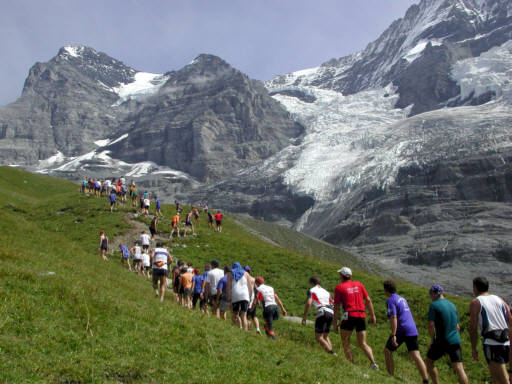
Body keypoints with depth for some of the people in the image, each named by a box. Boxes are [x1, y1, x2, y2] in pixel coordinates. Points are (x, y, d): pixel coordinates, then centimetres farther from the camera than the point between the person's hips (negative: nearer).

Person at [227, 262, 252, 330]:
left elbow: (228, 287, 2)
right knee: (244, 316, -2)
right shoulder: (245, 273, 16)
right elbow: (250, 287, 11)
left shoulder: (230, 274, 13)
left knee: (235, 315, 14)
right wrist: (249, 298, 15)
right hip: (245, 296, 1)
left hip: (235, 296, -1)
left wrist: (228, 299, 2)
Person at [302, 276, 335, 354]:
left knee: (318, 337, 0)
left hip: (322, 313, -7)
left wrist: (304, 317, -6)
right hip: (330, 313, 7)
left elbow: (308, 303, -8)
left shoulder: (311, 290, 7)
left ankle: (331, 353, -14)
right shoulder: (326, 292, 26)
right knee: (325, 337, 19)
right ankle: (331, 352, 6)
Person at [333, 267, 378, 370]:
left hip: (349, 315, -4)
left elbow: (336, 307, -2)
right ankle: (373, 363, -5)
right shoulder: (359, 284, 13)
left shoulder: (339, 288, 1)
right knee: (362, 344, 12)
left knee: (345, 342, 9)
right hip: (361, 316, 4)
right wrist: (372, 315, 15)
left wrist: (335, 324, 0)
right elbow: (368, 300, 9)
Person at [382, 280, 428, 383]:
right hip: (412, 331, 7)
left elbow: (393, 318, -18)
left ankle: (391, 377, 12)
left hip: (401, 331, -7)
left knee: (387, 351, 12)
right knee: (416, 356, -1)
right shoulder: (402, 299, 22)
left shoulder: (390, 300, -6)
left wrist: (393, 335, -22)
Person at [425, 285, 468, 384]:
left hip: (442, 341, -5)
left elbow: (431, 325, -15)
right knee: (459, 369, 0)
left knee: (429, 361, 17)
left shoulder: (433, 305, -7)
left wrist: (432, 340, -2)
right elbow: (457, 326, 17)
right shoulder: (452, 305, 12)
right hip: (455, 341, 5)